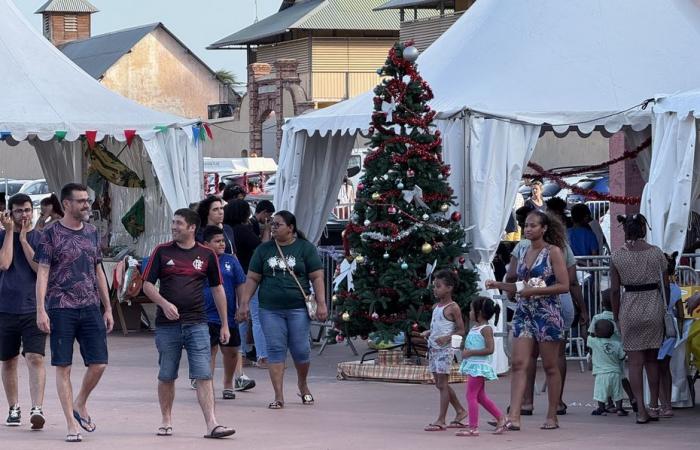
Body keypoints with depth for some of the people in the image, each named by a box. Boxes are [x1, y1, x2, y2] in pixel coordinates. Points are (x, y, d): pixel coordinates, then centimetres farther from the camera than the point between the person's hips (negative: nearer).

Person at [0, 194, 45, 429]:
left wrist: (23, 238, -9)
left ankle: (37, 408, -22)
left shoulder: (40, 238, 5)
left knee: (35, 359, -15)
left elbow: (40, 268, -9)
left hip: (33, 309, -2)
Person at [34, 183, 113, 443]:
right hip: (61, 309, -4)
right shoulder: (51, 234, -2)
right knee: (63, 366, -1)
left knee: (99, 363, -2)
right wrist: (41, 310, -13)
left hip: (90, 308, 4)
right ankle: (72, 424, 5)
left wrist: (107, 308, 16)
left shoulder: (92, 233, 12)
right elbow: (42, 273, -5)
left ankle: (80, 404, 23)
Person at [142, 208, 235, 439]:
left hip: (197, 323, -1)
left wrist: (225, 324, 11)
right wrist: (164, 304, -15)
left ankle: (212, 424, -13)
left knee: (203, 375, -8)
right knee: (166, 376, 8)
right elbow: (147, 285, 4)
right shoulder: (162, 252, 4)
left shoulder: (206, 255, 5)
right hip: (167, 324, 1)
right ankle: (166, 421, 21)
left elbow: (217, 289, 12)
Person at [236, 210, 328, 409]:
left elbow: (317, 277, 0)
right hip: (270, 309, 2)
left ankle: (302, 384, 28)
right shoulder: (264, 249, 10)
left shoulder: (305, 248, 3)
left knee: (301, 350, 1)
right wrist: (244, 303, 1)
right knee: (275, 350, -3)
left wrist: (321, 304, -8)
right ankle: (279, 396, 0)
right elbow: (252, 279, 10)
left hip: (298, 309, -2)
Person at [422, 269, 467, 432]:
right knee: (440, 384, 13)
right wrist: (427, 333, 4)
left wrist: (447, 337, -23)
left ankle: (441, 420, -5)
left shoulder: (453, 308, -9)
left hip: (445, 349, -9)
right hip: (433, 348, 9)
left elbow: (461, 330, -8)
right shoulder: (436, 307, 14)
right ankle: (460, 411, 27)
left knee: (442, 384, -7)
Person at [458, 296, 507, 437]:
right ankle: (501, 418, 25)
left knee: (471, 395, -9)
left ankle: (473, 427, -6)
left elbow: (489, 349, -22)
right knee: (480, 396, 16)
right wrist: (466, 351, 4)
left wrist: (470, 352, -21)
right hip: (473, 365, 10)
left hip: (479, 366, -10)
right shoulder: (475, 328, 14)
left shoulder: (486, 329, -15)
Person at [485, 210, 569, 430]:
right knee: (518, 364, -6)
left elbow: (564, 285, -12)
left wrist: (534, 290, -17)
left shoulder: (553, 252, -6)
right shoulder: (524, 253, 13)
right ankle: (514, 416, -13)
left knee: (550, 366, 4)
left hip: (547, 313, -6)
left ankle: (552, 417, 12)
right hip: (524, 313, 6)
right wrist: (497, 285, 8)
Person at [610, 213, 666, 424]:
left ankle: (641, 410, -3)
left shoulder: (617, 256, -4)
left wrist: (616, 316, 7)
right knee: (652, 359, 14)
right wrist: (665, 308, 12)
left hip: (630, 308, -1)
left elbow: (614, 289, -2)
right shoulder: (656, 252, -2)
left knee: (635, 361, 3)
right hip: (654, 305, 1)